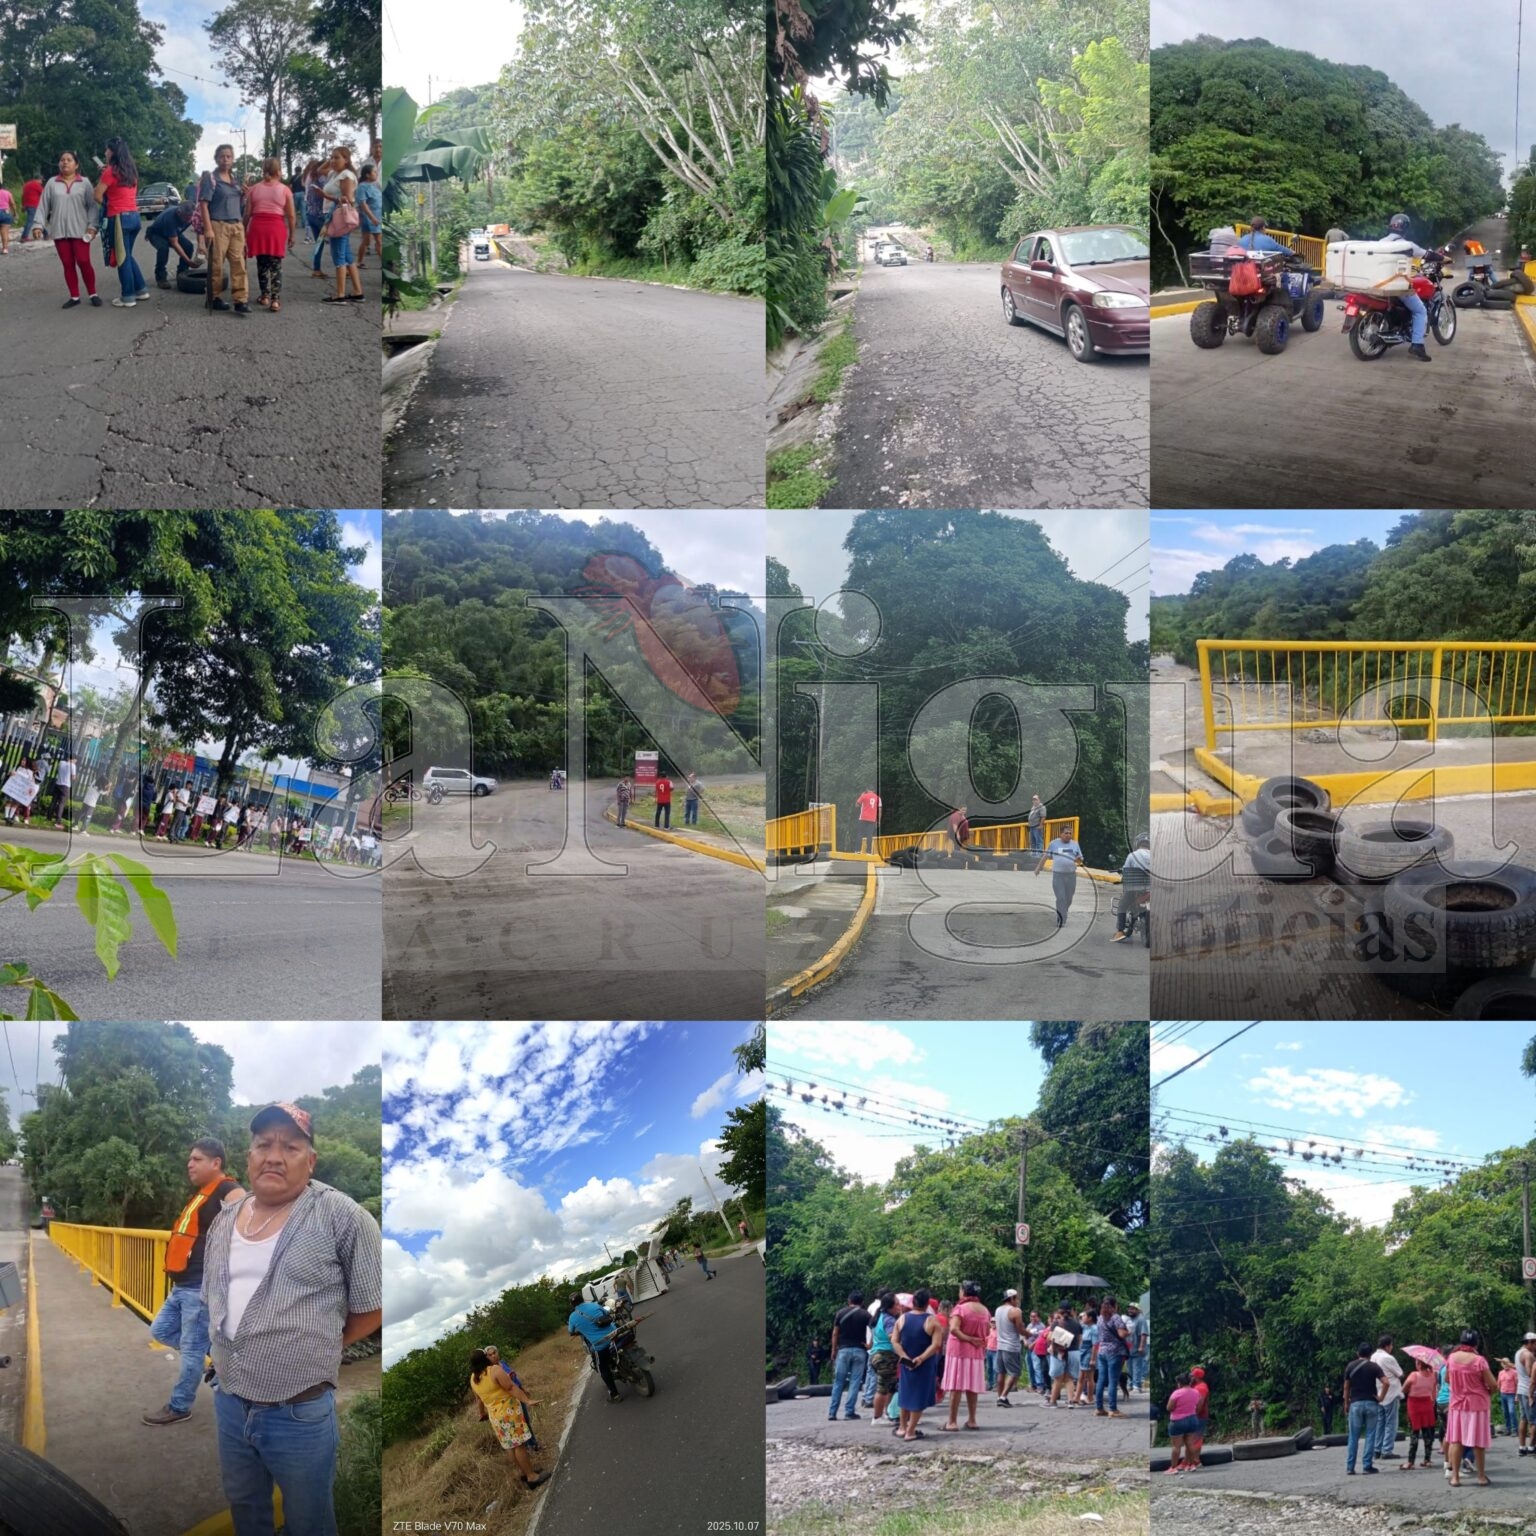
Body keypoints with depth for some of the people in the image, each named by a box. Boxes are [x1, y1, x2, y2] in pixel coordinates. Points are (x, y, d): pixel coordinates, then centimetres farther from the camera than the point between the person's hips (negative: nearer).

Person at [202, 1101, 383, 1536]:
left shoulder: (342, 1217, -15)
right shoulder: (224, 1221, 6)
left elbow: (372, 1307, -10)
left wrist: (316, 1350, -1)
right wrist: (228, 1352, 10)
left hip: (300, 1414, -6)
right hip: (229, 1405, 6)